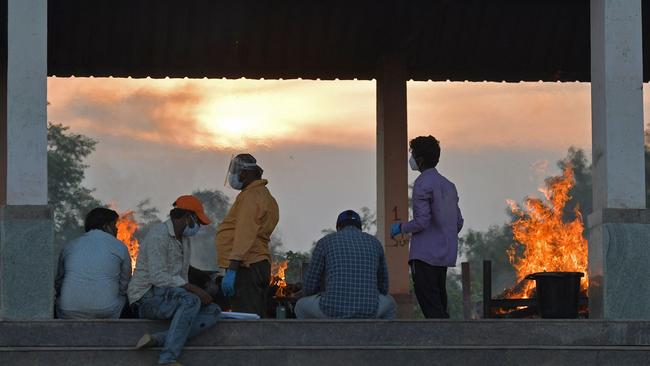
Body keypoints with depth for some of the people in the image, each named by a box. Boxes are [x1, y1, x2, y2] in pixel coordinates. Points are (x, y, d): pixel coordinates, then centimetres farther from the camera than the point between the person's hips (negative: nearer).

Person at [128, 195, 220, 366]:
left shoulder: (184, 240, 19)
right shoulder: (159, 235, -12)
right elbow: (158, 277, -22)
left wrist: (196, 292, 5)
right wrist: (193, 289, -25)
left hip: (170, 297, 9)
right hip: (146, 298, -9)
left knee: (213, 311, -13)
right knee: (190, 301, -35)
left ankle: (158, 340, -28)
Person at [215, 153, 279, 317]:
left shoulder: (250, 196, -11)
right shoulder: (265, 195, 22)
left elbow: (245, 235, -20)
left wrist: (232, 270, -25)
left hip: (246, 266, -11)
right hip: (260, 263, 11)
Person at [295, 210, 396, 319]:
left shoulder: (325, 242, 11)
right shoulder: (374, 243, 18)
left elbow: (309, 288, 14)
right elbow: (383, 288, 25)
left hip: (334, 310, -1)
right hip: (366, 312, 2)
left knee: (302, 307, 33)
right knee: (388, 303, 38)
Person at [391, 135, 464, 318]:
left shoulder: (423, 184, -10)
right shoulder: (449, 185, 16)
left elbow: (422, 222, -17)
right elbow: (458, 223, 17)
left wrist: (400, 228, -1)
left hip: (425, 255, -8)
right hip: (445, 256, 9)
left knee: (431, 306, -11)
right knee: (439, 305, 10)